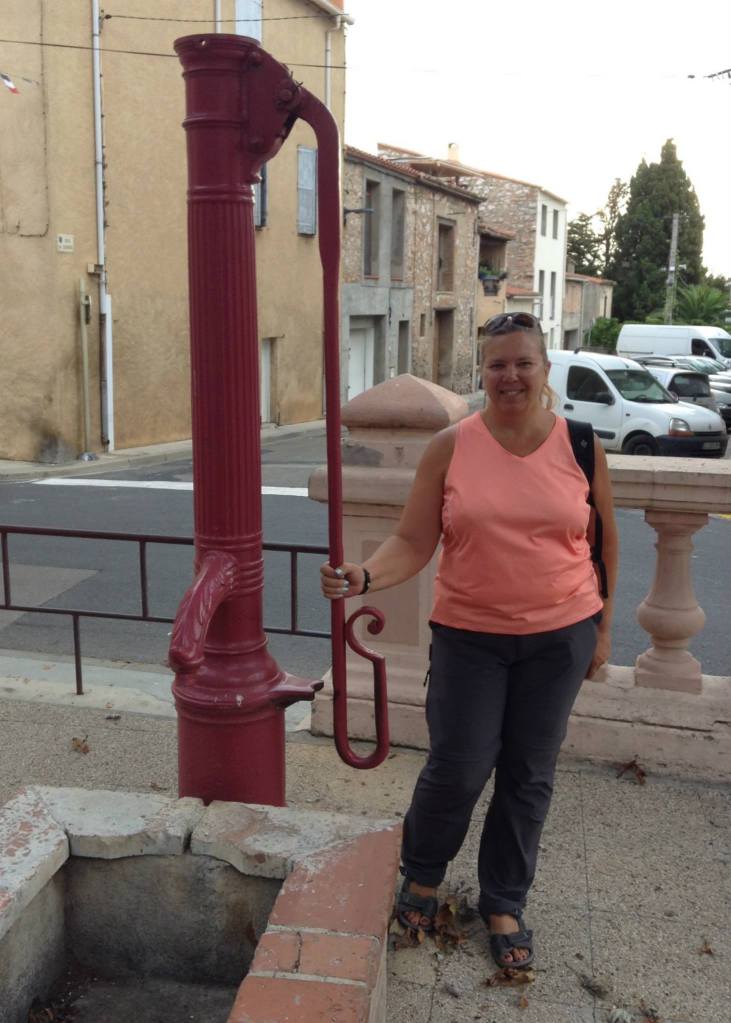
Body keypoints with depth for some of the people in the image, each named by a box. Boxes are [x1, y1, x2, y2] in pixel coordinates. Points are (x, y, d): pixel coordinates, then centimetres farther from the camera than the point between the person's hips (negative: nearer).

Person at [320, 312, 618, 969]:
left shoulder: (579, 444, -3)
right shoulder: (452, 447, -6)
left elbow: (604, 539, 7)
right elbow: (413, 542, -8)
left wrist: (603, 627, 7)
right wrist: (363, 577, -27)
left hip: (560, 633, 2)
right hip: (469, 635, -1)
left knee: (529, 776, 11)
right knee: (458, 769, 1)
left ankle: (505, 903, 33)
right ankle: (421, 875, 33)